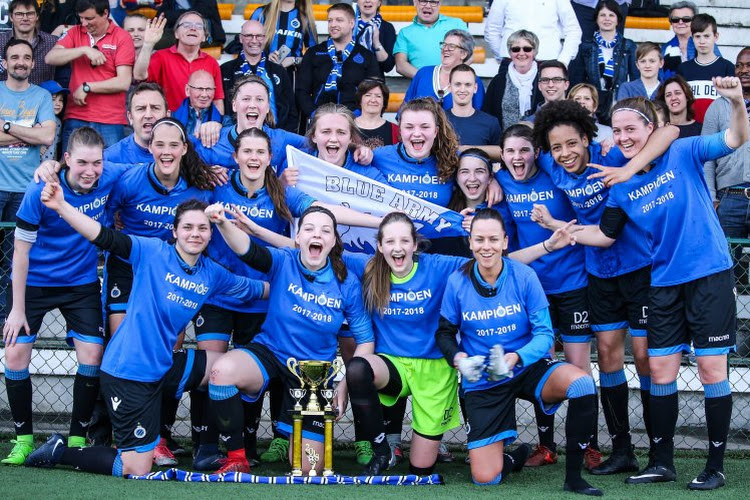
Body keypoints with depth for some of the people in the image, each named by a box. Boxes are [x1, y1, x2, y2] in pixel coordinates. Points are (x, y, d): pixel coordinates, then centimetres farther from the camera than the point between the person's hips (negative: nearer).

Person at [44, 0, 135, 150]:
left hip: (110, 123, -3)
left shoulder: (122, 38, 0)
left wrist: (86, 87, -6)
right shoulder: (75, 32, 11)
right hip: (75, 119, 3)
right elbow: (50, 58, -4)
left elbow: (124, 82, -7)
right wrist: (85, 50, -13)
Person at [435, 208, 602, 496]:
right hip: (482, 382, 0)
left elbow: (545, 334, -11)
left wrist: (516, 358, -30)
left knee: (582, 383, -32)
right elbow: (444, 333, 3)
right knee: (485, 478, -11)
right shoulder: (457, 283, -8)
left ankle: (573, 477, -15)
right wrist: (456, 358, -19)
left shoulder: (524, 277, -11)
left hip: (528, 368, 0)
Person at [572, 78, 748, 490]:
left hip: (709, 275, -4)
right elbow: (604, 235, 13)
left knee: (711, 368, -1)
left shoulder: (682, 153, -8)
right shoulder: (621, 186, 4)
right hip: (665, 283, 4)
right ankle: (662, 462, 19)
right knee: (660, 371, 6)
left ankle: (716, 465, 9)